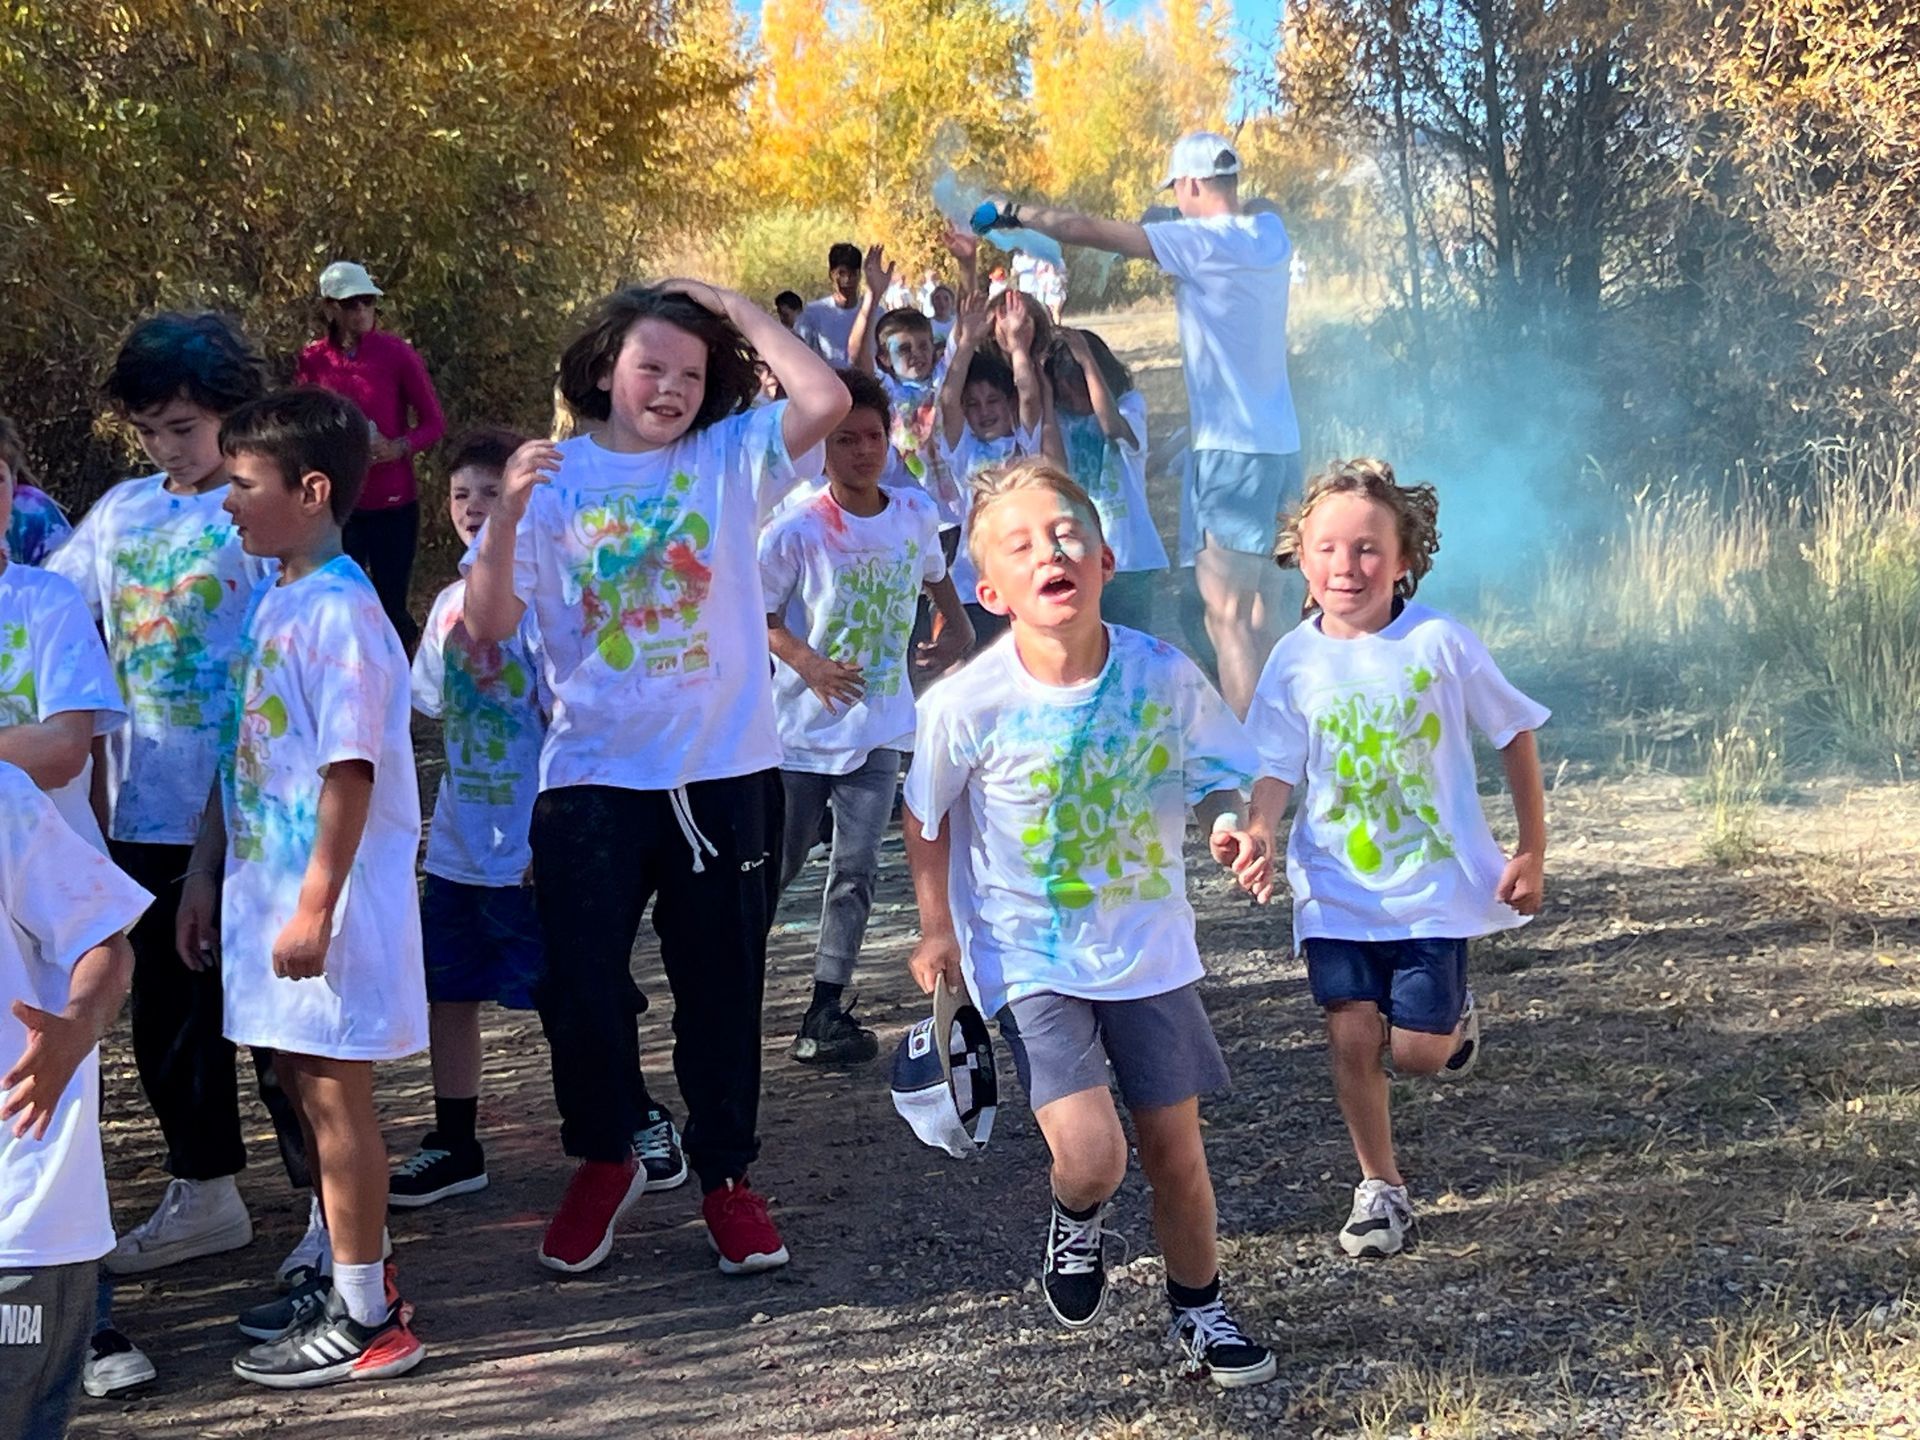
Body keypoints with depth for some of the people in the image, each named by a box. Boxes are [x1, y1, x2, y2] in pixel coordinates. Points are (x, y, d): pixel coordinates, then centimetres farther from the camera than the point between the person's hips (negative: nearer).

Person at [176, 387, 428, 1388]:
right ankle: (342, 1273, 30)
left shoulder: (340, 612, -17)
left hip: (327, 890, -9)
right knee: (305, 1082, 16)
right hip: (264, 878, 9)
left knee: (334, 1089, -1)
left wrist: (315, 907, -22)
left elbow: (350, 770, -21)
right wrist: (205, 872, 17)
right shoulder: (269, 601, 11)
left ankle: (367, 1318, 8)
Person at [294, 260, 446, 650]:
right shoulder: (312, 360, 1)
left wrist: (397, 448, -20)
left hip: (393, 504, -2)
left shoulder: (398, 355, -6)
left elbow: (434, 422, -2)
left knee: (391, 608, 1)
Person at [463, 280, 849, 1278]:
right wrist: (508, 509, -21)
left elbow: (825, 400, -16)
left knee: (720, 985, 10)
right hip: (592, 776, 0)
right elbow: (489, 622, -7)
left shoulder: (730, 459, 2)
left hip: (723, 773, 0)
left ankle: (726, 1177, 25)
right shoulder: (558, 479, 0)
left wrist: (733, 308, -7)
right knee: (581, 987, 4)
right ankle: (604, 1159, 28)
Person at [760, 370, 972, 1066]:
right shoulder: (796, 531, -14)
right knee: (773, 866, 8)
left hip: (881, 725, 3)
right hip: (804, 725, -3)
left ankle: (826, 1011, 5)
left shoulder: (916, 513, -1)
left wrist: (959, 628, 3)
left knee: (856, 870, 0)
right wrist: (805, 662, -22)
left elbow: (935, 574, 19)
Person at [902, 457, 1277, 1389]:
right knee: (1090, 1155, -16)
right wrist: (938, 927, 1)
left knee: (1175, 1149, 11)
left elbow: (1221, 776, 1)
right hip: (1029, 958, -2)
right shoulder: (966, 705, -19)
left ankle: (1198, 1312, 37)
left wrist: (1235, 823, -19)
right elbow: (926, 818, -1)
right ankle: (1077, 1221, 22)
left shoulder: (1164, 676, -15)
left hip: (1151, 950, 2)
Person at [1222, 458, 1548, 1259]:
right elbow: (1278, 768, -4)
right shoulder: (1295, 662, -4)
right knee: (1352, 1035, -4)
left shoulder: (1439, 643, -11)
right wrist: (1259, 833, -26)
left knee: (1417, 1054, -2)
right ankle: (1380, 1186, 16)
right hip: (1336, 888, 2)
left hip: (1433, 884, -2)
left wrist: (1532, 852, 1)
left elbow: (1515, 736, -1)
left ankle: (1454, 1013, 35)